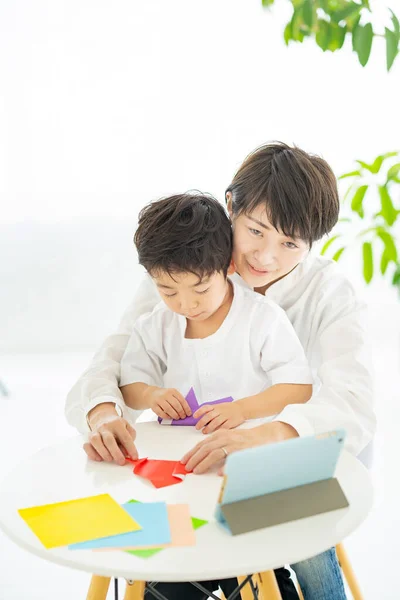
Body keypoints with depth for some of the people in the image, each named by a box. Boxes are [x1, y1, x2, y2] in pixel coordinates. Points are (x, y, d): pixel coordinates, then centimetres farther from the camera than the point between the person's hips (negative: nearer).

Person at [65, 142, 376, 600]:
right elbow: (116, 361, -10)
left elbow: (352, 406, -23)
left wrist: (268, 435, -45)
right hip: (188, 459, 1)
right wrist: (102, 411, -35)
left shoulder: (329, 291, -9)